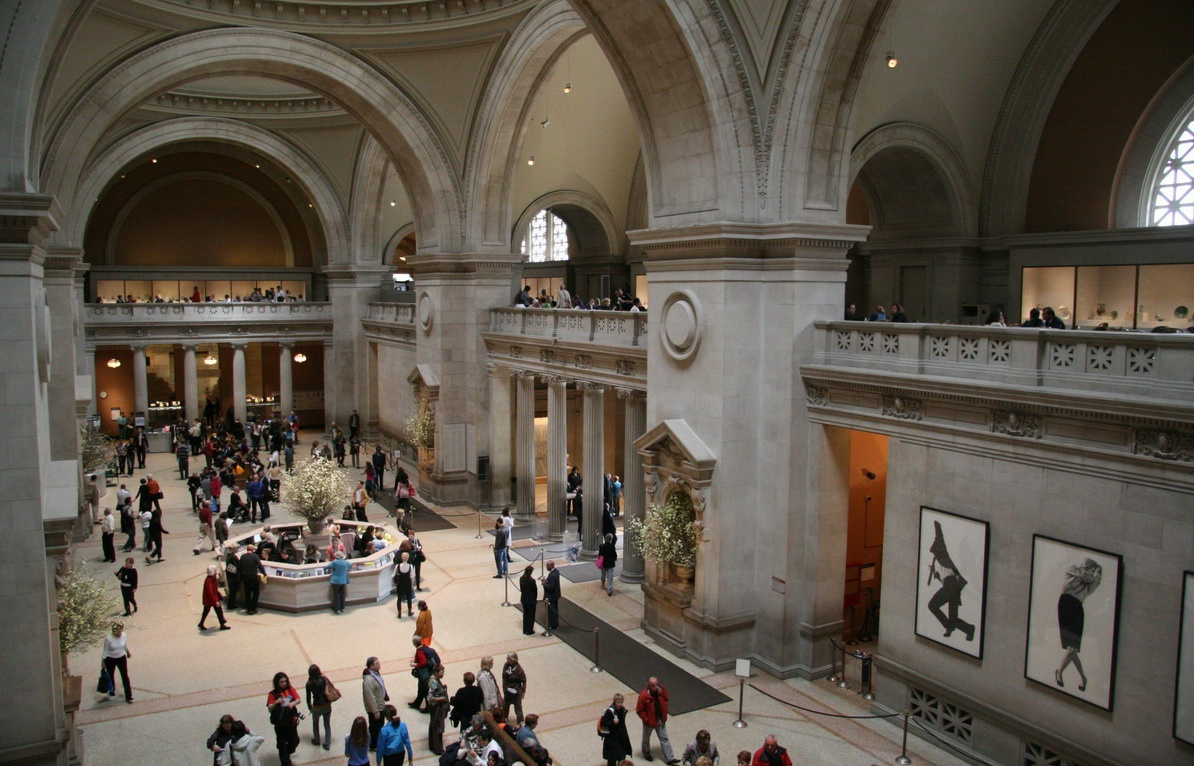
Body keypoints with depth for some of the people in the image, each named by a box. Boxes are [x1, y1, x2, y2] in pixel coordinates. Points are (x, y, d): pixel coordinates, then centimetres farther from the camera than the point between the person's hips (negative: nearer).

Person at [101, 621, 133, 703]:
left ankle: (128, 696, 7)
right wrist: (103, 662, -9)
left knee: (125, 676, 0)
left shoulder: (124, 636, -16)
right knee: (110, 675, 22)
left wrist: (128, 652, 20)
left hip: (122, 658, 2)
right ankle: (111, 690, 51)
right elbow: (105, 651, -13)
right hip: (110, 659, -2)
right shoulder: (108, 638, -26)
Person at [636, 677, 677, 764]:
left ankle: (669, 759, 15)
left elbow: (665, 701, 5)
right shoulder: (643, 696, -28)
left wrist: (664, 716, 2)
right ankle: (646, 753, 45)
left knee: (664, 739, 8)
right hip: (649, 721, -3)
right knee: (646, 738, 20)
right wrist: (647, 720, -17)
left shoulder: (661, 691, -14)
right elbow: (639, 710, -18)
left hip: (660, 720, 3)